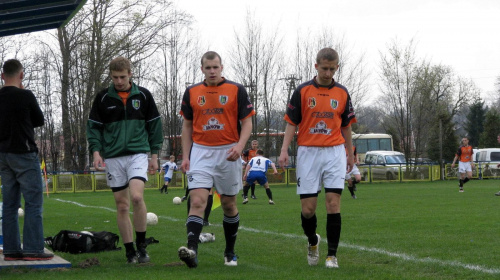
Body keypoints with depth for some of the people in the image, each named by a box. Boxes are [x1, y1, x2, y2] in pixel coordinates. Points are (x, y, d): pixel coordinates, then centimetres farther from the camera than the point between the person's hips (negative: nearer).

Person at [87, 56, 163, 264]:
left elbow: (154, 125, 11)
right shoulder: (103, 98, 5)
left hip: (138, 153, -2)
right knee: (122, 206, 2)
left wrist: (155, 155, 9)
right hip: (113, 157, 2)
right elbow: (93, 126, 9)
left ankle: (141, 245, -6)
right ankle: (129, 251, 10)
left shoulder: (143, 95, 5)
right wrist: (96, 151, -5)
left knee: (136, 196, -21)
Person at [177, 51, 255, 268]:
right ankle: (192, 249, -26)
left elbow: (247, 122, -1)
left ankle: (230, 252, 23)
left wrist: (240, 145, -18)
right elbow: (187, 126, 13)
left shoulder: (237, 90, 0)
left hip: (228, 154, -1)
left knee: (229, 204, 9)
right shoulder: (191, 93, 7)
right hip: (200, 152, 1)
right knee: (197, 201, -14)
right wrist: (185, 156, 5)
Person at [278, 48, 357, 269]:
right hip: (308, 152, -1)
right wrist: (284, 150, -9)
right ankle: (313, 242, 28)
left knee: (333, 203, -9)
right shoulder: (302, 91, 1)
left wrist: (350, 154, 18)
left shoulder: (342, 93, 7)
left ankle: (332, 255, -2)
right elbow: (292, 123, 2)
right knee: (308, 207, -2)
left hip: (334, 153, 1)